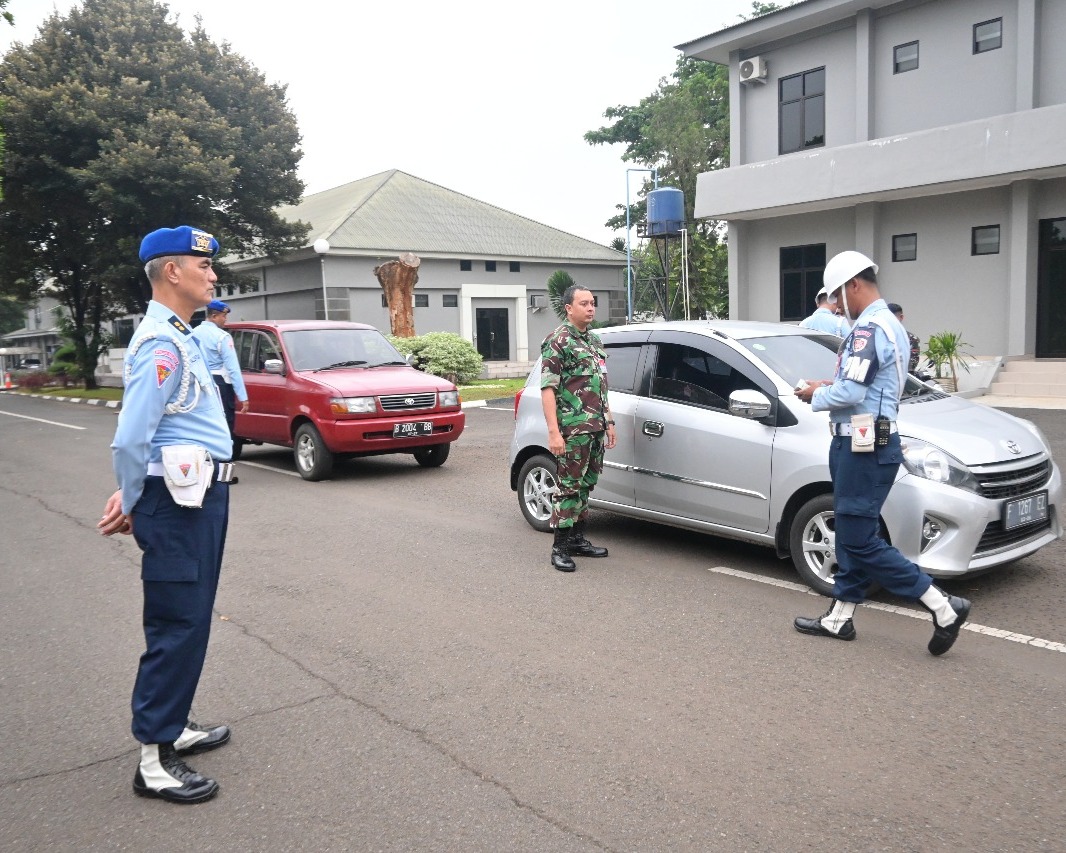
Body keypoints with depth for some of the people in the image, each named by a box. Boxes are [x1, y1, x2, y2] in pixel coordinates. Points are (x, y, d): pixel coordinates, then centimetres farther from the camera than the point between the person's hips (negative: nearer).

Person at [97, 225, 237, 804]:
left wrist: (131, 502, 16)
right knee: (177, 625, -4)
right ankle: (154, 761, 7)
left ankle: (172, 727, 31)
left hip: (198, 496, 10)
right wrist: (131, 507, -7)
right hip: (178, 501, -10)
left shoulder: (179, 338, 14)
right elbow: (129, 441, -22)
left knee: (190, 620, 17)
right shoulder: (162, 344, -18)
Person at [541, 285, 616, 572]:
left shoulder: (594, 340, 17)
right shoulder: (558, 341, -8)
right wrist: (553, 431, -20)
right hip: (573, 429, -8)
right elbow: (548, 389, -14)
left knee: (585, 485, 12)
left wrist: (608, 422, 18)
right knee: (569, 487, -5)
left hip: (596, 428, 8)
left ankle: (578, 539, 22)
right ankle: (560, 547, 2)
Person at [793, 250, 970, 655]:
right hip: (864, 444, 11)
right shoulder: (889, 324, 17)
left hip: (864, 449, -11)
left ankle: (944, 607, 0)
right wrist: (831, 386, 8)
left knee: (859, 541, -6)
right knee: (851, 536, 15)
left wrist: (817, 396, -6)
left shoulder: (869, 327, -17)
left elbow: (851, 393, -24)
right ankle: (840, 618, 24)